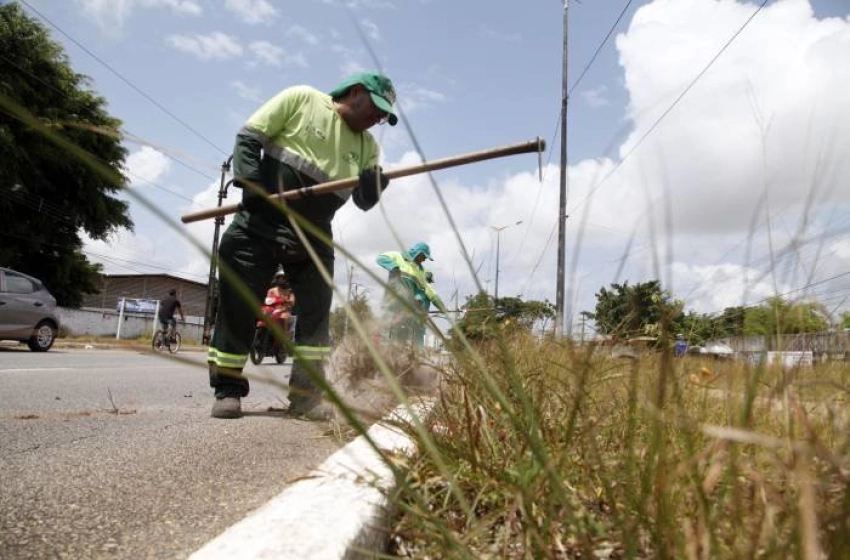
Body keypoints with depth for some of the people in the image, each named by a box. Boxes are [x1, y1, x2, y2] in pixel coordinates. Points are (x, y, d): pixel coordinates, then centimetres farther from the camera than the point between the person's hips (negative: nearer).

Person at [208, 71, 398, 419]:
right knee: (238, 304, -1)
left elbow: (364, 202, 3)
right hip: (260, 224, -4)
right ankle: (228, 389, 13)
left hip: (313, 237, 4)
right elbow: (248, 137, -4)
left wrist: (373, 184, -19)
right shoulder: (301, 98, -3)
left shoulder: (367, 146, 9)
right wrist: (250, 181, -19)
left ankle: (306, 395, 7)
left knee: (316, 310, -2)